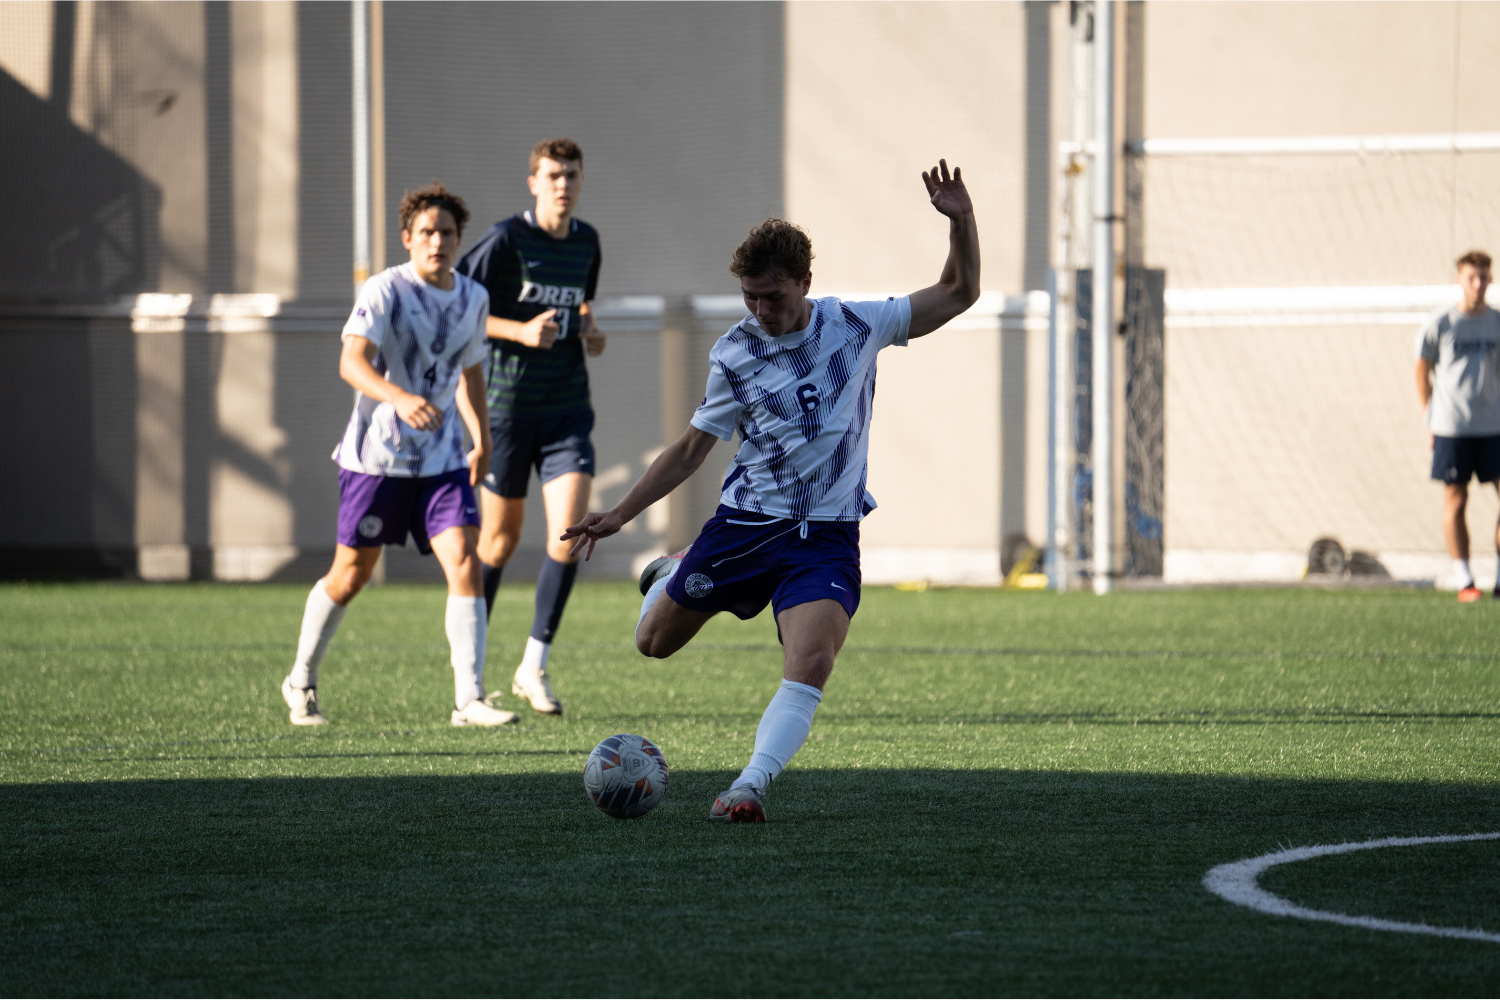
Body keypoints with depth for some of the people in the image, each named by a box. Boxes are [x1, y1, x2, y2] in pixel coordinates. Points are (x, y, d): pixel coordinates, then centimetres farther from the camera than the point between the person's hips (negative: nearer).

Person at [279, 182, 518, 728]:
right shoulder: (384, 291, -13)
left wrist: (481, 437, 26)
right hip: (376, 455, -4)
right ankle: (301, 683, 27)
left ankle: (469, 701, -14)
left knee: (464, 559, -13)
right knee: (351, 574, 5)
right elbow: (351, 361, -26)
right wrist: (400, 399, -42)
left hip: (442, 458, 4)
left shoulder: (473, 299, 7)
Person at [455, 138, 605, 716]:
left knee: (570, 528, -12)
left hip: (568, 408, 4)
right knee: (501, 537, 6)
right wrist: (519, 330, -20)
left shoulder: (586, 241, 8)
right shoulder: (506, 239, -10)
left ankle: (533, 667, -3)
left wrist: (589, 331, 5)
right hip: (509, 405, -4)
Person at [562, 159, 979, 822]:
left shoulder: (856, 325, -1)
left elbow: (958, 295, 5)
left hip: (826, 535, -1)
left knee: (810, 662, -25)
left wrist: (960, 221, -13)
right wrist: (618, 516, 2)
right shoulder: (733, 355, -2)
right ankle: (672, 574, 46)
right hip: (745, 522, 2)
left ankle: (751, 786, -30)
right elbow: (691, 450, 7)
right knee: (654, 642, 12)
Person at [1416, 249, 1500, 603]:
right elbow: (1423, 372, 6)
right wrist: (1431, 421, 3)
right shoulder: (1439, 326, -1)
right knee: (1455, 500, 0)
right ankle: (1465, 582, 5)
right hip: (1451, 428, -3)